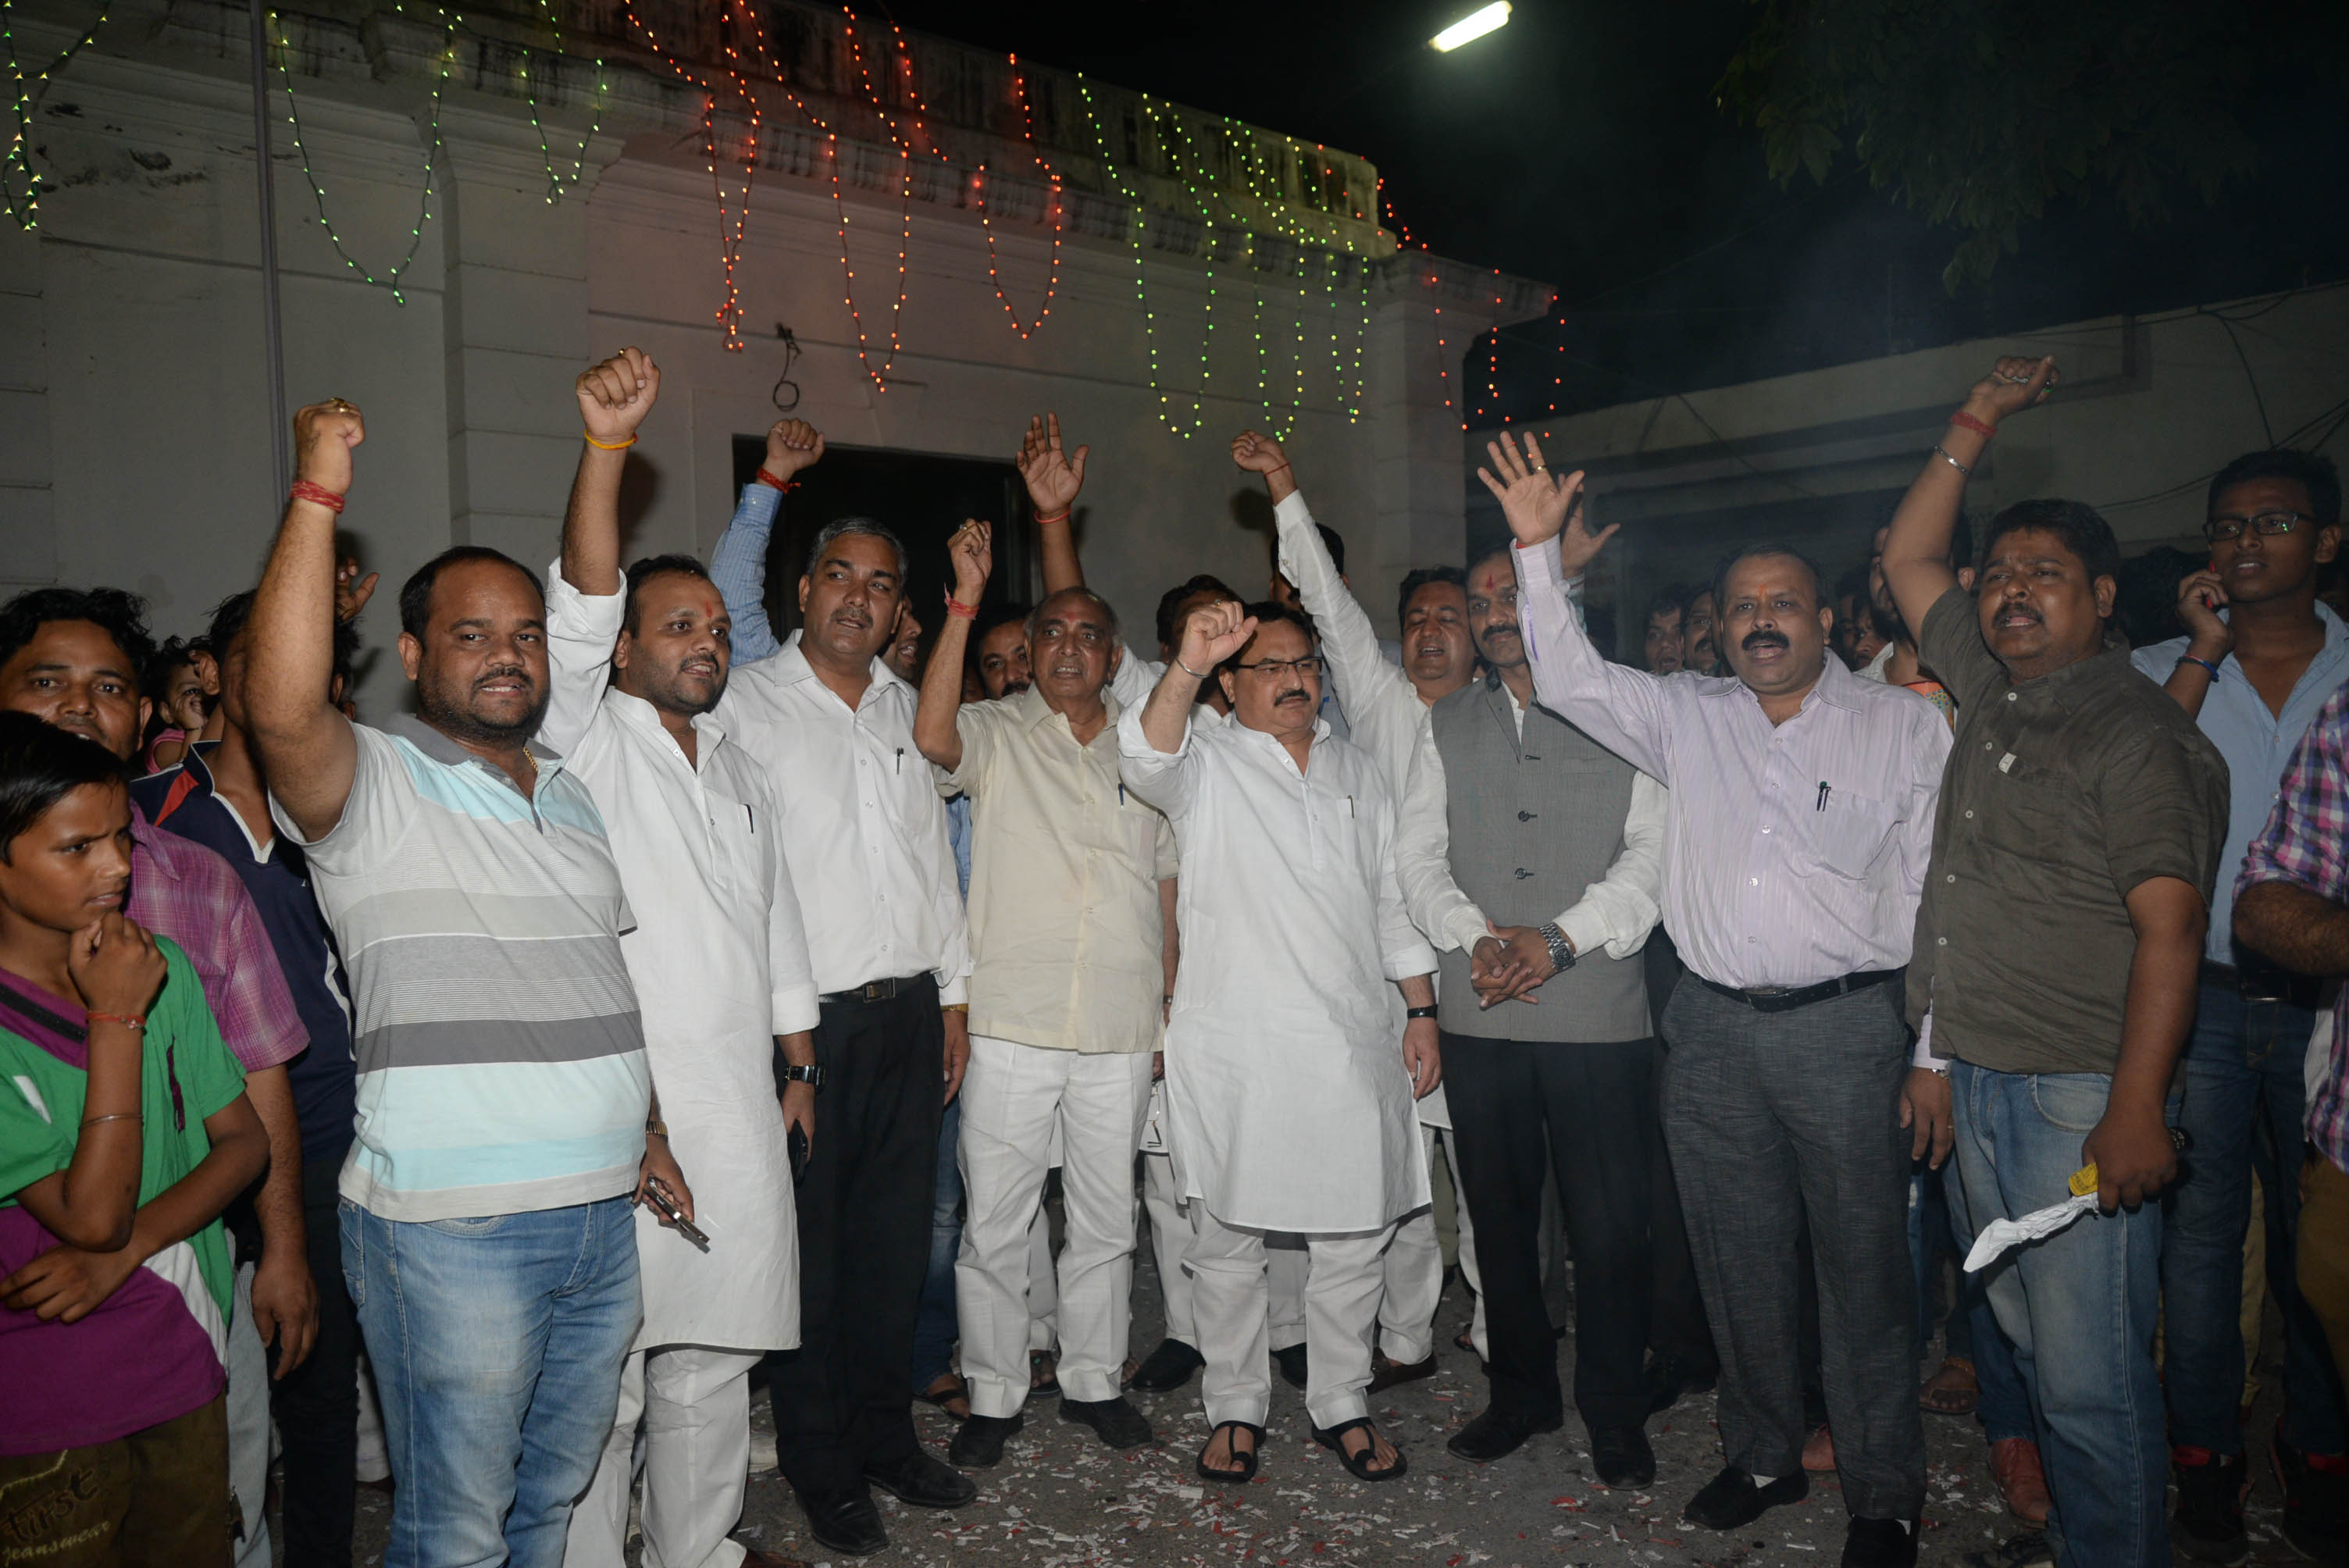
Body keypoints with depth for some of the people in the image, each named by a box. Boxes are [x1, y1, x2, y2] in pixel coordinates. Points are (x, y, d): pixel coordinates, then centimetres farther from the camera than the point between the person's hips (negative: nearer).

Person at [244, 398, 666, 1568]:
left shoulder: (571, 794, 15)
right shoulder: (371, 783, -7)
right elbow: (282, 709, -30)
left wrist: (645, 1123, 15)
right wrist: (318, 493, -29)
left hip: (603, 1210, 6)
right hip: (450, 1222, -6)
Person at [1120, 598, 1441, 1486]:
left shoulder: (1357, 774, 15)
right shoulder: (1207, 763, 1)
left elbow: (1392, 903, 18)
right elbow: (1148, 758, -24)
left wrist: (1422, 1015, 12)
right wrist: (1186, 668, -41)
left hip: (1350, 1045, 4)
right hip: (1232, 1046, -3)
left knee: (1354, 1237, 10)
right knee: (1228, 1241, 7)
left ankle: (1340, 1405, 27)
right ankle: (1236, 1409, 24)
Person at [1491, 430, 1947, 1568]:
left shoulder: (1905, 726, 1)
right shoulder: (1685, 718, 8)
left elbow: (1933, 897, 0)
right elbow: (1568, 679, 0)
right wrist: (1540, 554, -9)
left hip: (1846, 1026, -2)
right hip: (1713, 1028, 3)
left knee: (1864, 1269, 5)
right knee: (1736, 1260, 13)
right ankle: (1762, 1455, 33)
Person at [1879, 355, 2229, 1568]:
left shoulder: (2139, 733, -11)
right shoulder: (1990, 692, 11)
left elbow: (2167, 931, -17)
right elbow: (1907, 561, 22)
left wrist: (2135, 1112, -22)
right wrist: (1971, 430, 15)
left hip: (2080, 1097, -7)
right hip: (1978, 1079, 8)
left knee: (2090, 1372, -1)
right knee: (2030, 1342, 18)